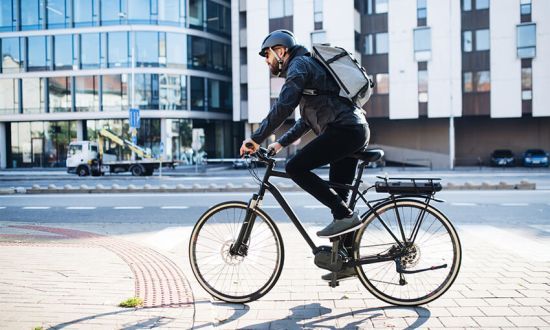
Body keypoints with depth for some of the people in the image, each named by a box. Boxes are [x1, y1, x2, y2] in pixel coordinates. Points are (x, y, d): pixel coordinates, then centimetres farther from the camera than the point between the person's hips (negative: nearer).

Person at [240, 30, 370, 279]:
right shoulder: (309, 66, 29)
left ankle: (345, 215, -13)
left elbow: (283, 107, -18)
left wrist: (256, 139, -14)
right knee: (336, 196, 11)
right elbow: (307, 120, 30)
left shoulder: (299, 65, -2)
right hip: (357, 131, 10)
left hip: (344, 130, -10)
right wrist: (281, 143, 23)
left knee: (296, 168, -15)